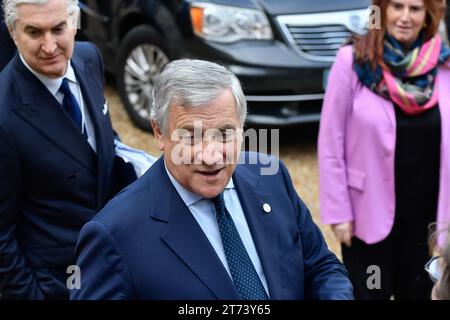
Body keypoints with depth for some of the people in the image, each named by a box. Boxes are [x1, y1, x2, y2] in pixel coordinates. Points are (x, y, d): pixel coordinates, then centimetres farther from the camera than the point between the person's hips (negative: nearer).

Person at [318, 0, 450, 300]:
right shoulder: (353, 61, -10)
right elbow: (331, 143, -8)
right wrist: (338, 212, -9)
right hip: (370, 211, -3)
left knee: (419, 292, 16)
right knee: (369, 292, 9)